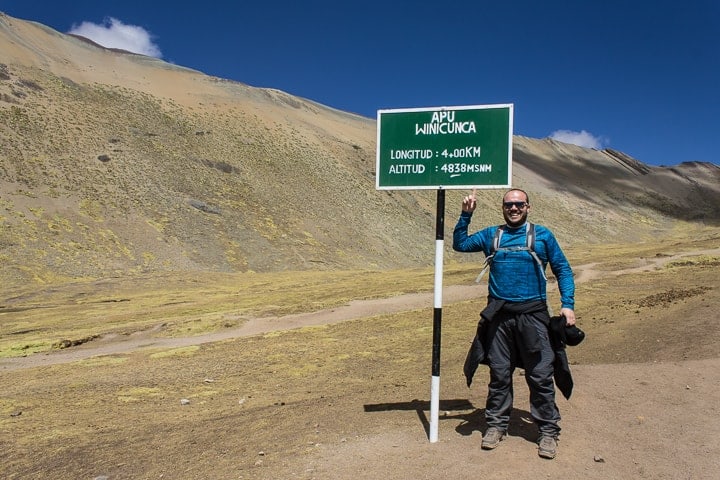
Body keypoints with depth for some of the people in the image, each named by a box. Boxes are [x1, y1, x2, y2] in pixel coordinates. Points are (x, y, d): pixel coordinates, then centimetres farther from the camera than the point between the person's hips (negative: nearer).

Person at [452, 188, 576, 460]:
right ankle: (496, 424, 23)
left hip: (533, 315, -1)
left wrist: (567, 304, -3)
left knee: (540, 376, 2)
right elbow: (460, 244, 7)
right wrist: (466, 215, -4)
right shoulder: (491, 235, 11)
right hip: (499, 316, 2)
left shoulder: (542, 235, 6)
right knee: (499, 374, 10)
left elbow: (563, 270, 8)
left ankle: (548, 431, 16)